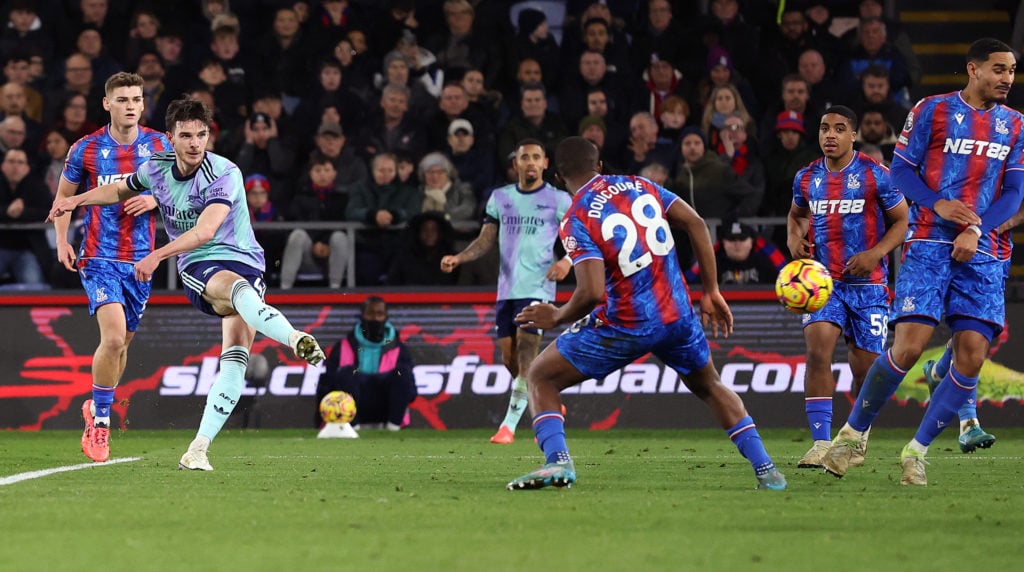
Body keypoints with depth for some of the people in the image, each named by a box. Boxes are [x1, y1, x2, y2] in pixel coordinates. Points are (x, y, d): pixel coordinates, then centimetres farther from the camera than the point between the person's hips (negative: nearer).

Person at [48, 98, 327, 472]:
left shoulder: (225, 174, -13)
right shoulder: (157, 168, 4)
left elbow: (205, 231, -26)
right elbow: (122, 189, 28)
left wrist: (157, 256, -33)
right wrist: (76, 200, 19)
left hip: (243, 261, -1)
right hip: (198, 271, 1)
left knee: (236, 356, -18)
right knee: (241, 288, -35)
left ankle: (199, 449, -17)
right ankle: (295, 338, -64)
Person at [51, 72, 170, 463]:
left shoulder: (160, 146, 2)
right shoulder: (86, 149, -2)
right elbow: (64, 195, 10)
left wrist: (156, 200, -10)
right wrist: (62, 241, -5)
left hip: (141, 259, 3)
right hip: (99, 257, -3)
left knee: (123, 343, 12)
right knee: (114, 337, -20)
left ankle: (96, 408, 36)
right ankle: (101, 421, -4)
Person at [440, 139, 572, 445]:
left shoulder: (558, 200, 1)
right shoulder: (500, 198, 12)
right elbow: (486, 240, 13)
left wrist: (567, 261, -20)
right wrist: (458, 258, -4)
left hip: (538, 287, -5)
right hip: (507, 288, 5)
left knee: (526, 353, -15)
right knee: (510, 358, 4)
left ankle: (510, 424, -14)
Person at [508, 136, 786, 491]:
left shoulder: (576, 221, -11)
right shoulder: (639, 186, 5)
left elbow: (592, 292, -21)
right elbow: (695, 223, 2)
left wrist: (557, 317, -2)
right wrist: (711, 292, 9)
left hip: (625, 326, -5)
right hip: (677, 315, 5)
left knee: (540, 378, 9)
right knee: (709, 387, 30)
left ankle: (557, 460, -14)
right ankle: (766, 470, 20)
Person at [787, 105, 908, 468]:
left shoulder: (876, 176, -6)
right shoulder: (806, 178, 5)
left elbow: (901, 221, 0)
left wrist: (875, 254, -16)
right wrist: (794, 238, 3)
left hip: (867, 284, -2)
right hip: (822, 279, 2)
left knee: (865, 368, 3)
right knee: (817, 350, -20)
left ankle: (860, 435, 32)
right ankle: (821, 444, -22)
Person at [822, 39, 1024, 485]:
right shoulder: (933, 110, 1)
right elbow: (901, 169, 1)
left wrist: (977, 231, -9)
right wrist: (938, 205, -15)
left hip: (983, 252, 4)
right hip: (929, 246, -4)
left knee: (972, 357, -7)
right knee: (909, 346, -15)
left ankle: (917, 452, 6)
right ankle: (853, 432, 6)